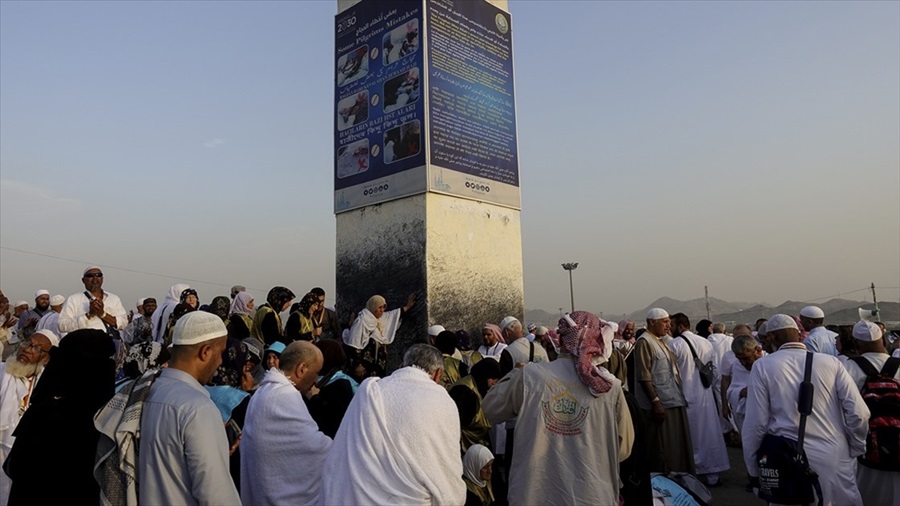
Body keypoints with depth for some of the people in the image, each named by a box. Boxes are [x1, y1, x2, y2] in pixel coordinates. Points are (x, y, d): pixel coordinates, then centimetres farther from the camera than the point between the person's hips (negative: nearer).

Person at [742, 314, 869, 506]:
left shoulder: (763, 366, -6)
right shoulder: (832, 362, -1)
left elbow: (756, 422, -6)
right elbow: (858, 413, -3)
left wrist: (754, 469, 4)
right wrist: (855, 450, 15)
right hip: (834, 459, 2)